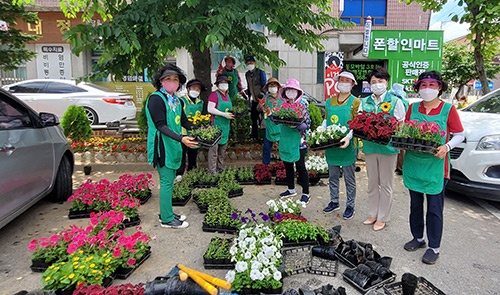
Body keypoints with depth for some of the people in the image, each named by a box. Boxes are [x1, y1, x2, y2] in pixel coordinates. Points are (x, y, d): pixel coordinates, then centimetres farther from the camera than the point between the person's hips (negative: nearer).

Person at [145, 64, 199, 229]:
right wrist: (181, 139, -31)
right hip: (162, 146, -8)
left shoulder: (176, 100, 11)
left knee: (169, 181, 15)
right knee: (167, 182, -2)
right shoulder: (156, 99, -14)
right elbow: (161, 126, -21)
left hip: (173, 146, 8)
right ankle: (167, 220, 10)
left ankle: (167, 213, 28)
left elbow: (184, 121, 16)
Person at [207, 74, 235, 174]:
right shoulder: (214, 94, -8)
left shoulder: (227, 96, 16)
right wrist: (224, 114, -18)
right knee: (214, 147, -5)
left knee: (223, 147, 14)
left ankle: (220, 168, 26)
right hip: (216, 124, -8)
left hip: (226, 125, 8)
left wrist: (231, 114, 7)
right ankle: (212, 171, 1)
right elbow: (210, 109, -17)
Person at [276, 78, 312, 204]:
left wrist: (297, 125, -28)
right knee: (288, 165, 16)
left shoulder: (302, 105, -8)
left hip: (298, 141, -6)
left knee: (300, 167, 0)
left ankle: (306, 194, 12)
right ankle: (291, 189, 32)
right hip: (285, 140, 6)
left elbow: (307, 124, -11)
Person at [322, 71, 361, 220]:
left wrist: (348, 137, -23)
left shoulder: (355, 102, -3)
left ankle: (350, 206, 19)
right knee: (333, 176, 14)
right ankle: (334, 202, 29)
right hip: (331, 145, 5)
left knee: (349, 178, 6)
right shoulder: (330, 101, 10)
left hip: (347, 146, -4)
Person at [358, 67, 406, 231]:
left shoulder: (395, 101, -1)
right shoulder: (365, 102, 10)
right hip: (369, 146, 4)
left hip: (388, 147, -4)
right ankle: (373, 214, 28)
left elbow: (400, 125, -2)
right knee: (372, 183, 14)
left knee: (385, 184, 5)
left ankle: (382, 218, 17)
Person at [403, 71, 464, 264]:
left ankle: (434, 247, 17)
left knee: (434, 209, 3)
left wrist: (447, 147, -18)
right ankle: (418, 238, 31)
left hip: (436, 166, -4)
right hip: (413, 164, 4)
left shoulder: (448, 109, -2)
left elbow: (460, 135, 1)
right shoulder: (413, 108, 8)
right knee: (415, 204, 14)